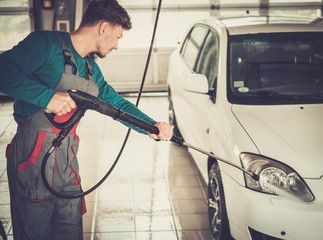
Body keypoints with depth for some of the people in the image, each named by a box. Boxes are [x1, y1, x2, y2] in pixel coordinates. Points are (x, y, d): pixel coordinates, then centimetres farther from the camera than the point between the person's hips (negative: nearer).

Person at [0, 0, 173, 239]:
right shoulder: (46, 43, -11)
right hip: (33, 157, -8)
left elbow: (118, 104, 18)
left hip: (68, 158, 8)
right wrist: (47, 96, -29)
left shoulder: (91, 69, 14)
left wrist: (152, 126, 6)